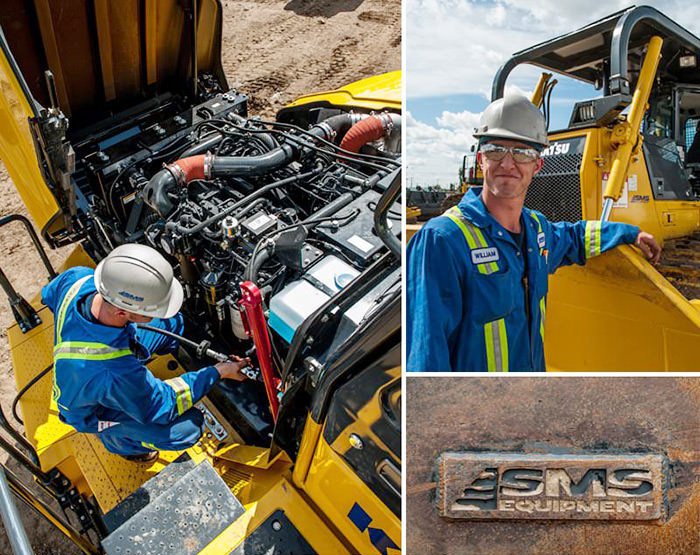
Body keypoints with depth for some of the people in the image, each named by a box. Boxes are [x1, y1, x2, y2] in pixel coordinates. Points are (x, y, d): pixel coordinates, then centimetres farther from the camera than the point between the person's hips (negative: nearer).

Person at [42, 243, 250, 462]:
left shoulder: (77, 276, -28)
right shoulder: (115, 373, -45)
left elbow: (49, 295, -2)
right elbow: (162, 406, -26)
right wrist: (218, 371, -20)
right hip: (94, 410, -6)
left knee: (172, 323, 2)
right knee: (188, 428, -19)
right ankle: (118, 440, 11)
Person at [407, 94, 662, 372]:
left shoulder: (536, 225, 2)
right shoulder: (441, 240, -24)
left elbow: (570, 238, 28)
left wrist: (630, 233, 27)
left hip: (535, 366, 8)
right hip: (470, 366, -7)